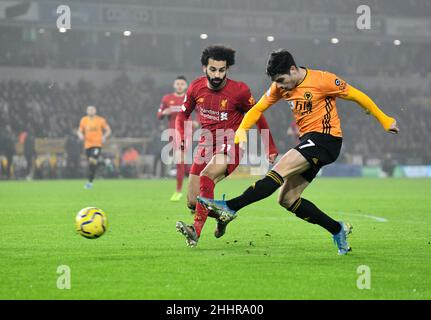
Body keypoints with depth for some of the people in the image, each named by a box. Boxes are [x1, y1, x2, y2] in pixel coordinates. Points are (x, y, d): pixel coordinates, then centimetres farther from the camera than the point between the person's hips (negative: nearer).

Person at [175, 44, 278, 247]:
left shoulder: (239, 90, -13)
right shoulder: (196, 88, -2)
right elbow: (183, 115, 13)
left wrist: (271, 148, 4)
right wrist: (181, 137, -8)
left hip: (231, 146, -5)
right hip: (207, 145, 5)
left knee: (206, 176, -34)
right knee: (192, 202, 0)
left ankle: (196, 230, -38)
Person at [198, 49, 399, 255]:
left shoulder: (322, 80, -13)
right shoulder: (280, 87, 6)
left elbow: (357, 96, -4)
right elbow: (258, 109, 13)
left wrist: (385, 121, 3)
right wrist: (241, 130, -6)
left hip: (326, 139, -8)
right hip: (309, 141, 8)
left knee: (280, 170, -24)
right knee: (287, 200, 2)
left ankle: (230, 207, -28)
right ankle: (338, 230, 11)